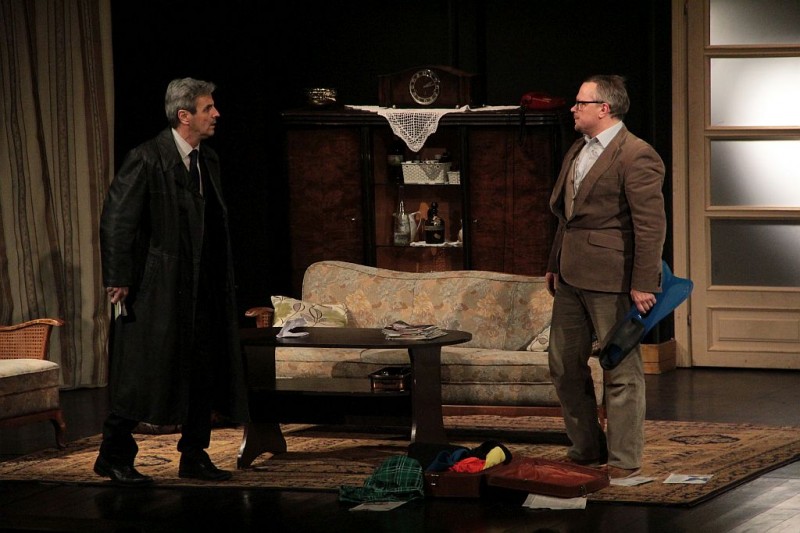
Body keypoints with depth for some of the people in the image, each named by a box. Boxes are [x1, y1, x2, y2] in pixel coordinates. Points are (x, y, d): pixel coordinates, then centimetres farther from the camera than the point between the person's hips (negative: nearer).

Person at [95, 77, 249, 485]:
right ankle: (113, 456, 9)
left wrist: (222, 281, 14)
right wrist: (118, 281, -15)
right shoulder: (147, 160, -13)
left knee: (203, 374, 9)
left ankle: (194, 457, 19)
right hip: (156, 288, -7)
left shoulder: (207, 160, 11)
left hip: (201, 289, 8)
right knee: (144, 374, -3)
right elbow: (115, 221, -13)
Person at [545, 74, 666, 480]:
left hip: (611, 279, -9)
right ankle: (587, 450, 26)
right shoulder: (577, 151, 14)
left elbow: (652, 226, -17)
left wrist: (643, 284, -20)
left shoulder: (637, 156, -14)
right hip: (572, 277, 9)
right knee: (564, 365, 14)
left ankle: (623, 461, 8)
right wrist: (554, 264, 21)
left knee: (621, 371, 0)